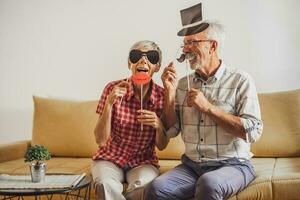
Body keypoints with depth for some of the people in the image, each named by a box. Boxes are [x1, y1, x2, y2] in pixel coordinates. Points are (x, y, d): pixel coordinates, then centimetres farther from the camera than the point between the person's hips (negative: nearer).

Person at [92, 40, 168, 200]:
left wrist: (159, 126, -23)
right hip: (110, 158, -1)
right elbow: (100, 140, -13)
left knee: (142, 187, -32)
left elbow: (161, 146, -1)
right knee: (105, 184, -33)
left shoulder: (161, 96, -8)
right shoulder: (113, 89, -11)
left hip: (143, 161, 1)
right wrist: (109, 105, -27)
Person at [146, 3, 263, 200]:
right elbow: (170, 131, 7)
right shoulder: (183, 84, 8)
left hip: (232, 165, -3)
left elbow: (252, 132, -14)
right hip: (191, 165, 3)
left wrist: (207, 107, -16)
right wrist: (169, 93, -5)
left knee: (208, 183, -36)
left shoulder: (240, 80, -5)